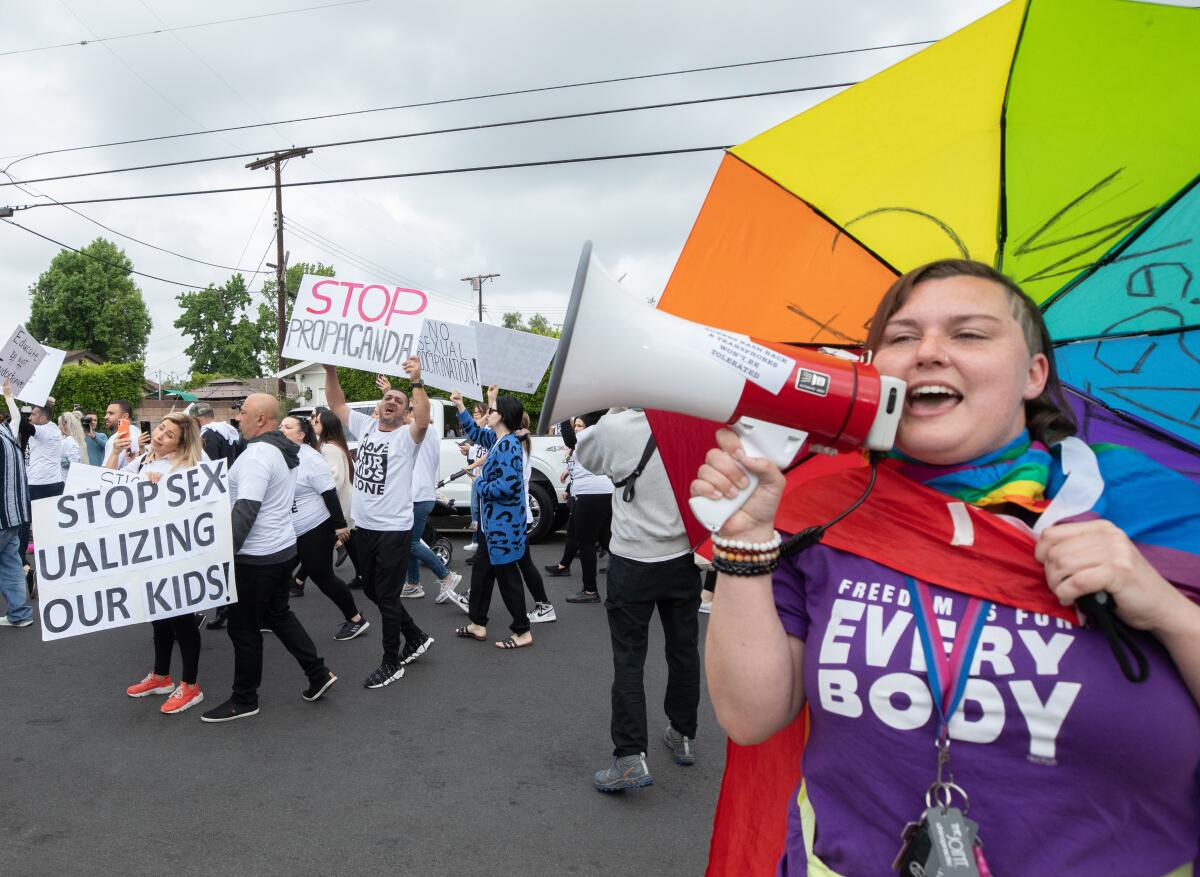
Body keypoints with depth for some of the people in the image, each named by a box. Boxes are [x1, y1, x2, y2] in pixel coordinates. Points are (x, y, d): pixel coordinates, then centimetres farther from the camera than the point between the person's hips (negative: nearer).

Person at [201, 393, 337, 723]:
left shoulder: (258, 455, -20)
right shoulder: (284, 450, 9)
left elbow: (246, 510, -27)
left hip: (256, 557, -9)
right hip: (283, 548, 10)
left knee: (243, 629, 4)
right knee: (279, 615, 21)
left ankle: (244, 700, 17)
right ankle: (318, 674, 21)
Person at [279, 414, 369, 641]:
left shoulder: (310, 459, -16)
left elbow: (329, 493, -18)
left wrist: (340, 525, -19)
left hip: (316, 530, -8)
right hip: (288, 533, 8)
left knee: (322, 577, -2)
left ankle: (355, 619, 11)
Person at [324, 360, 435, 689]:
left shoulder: (406, 436, -12)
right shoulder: (365, 426, 7)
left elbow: (423, 421, -33)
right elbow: (336, 404, 12)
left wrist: (417, 382, -44)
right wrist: (331, 371, -2)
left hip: (394, 531, -7)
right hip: (364, 527, 8)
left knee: (387, 597, 1)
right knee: (372, 591, 19)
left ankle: (391, 663, 17)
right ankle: (416, 638, 37)